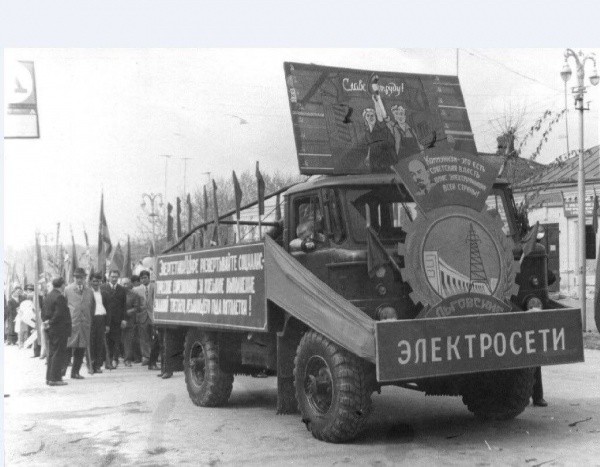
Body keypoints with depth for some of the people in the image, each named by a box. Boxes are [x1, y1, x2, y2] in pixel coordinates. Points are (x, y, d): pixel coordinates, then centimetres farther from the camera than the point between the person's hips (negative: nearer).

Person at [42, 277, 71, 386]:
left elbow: (43, 313, 14)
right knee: (59, 354, -4)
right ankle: (55, 378, -3)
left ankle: (49, 377, 19)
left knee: (52, 353, 15)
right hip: (59, 330, -9)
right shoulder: (60, 297, -17)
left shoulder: (48, 296, 11)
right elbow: (59, 315, -21)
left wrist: (46, 322, 9)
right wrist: (50, 323, -10)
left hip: (50, 329, 9)